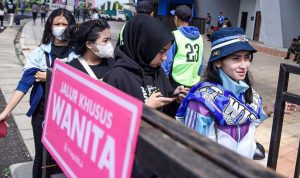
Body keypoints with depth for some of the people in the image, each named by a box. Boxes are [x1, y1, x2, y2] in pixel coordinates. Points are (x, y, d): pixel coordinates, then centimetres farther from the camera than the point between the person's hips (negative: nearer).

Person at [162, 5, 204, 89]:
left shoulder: (175, 35, -10)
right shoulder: (199, 37, 5)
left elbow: (167, 60, -11)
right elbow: (201, 61, 10)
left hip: (177, 82, -5)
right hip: (194, 82, 5)